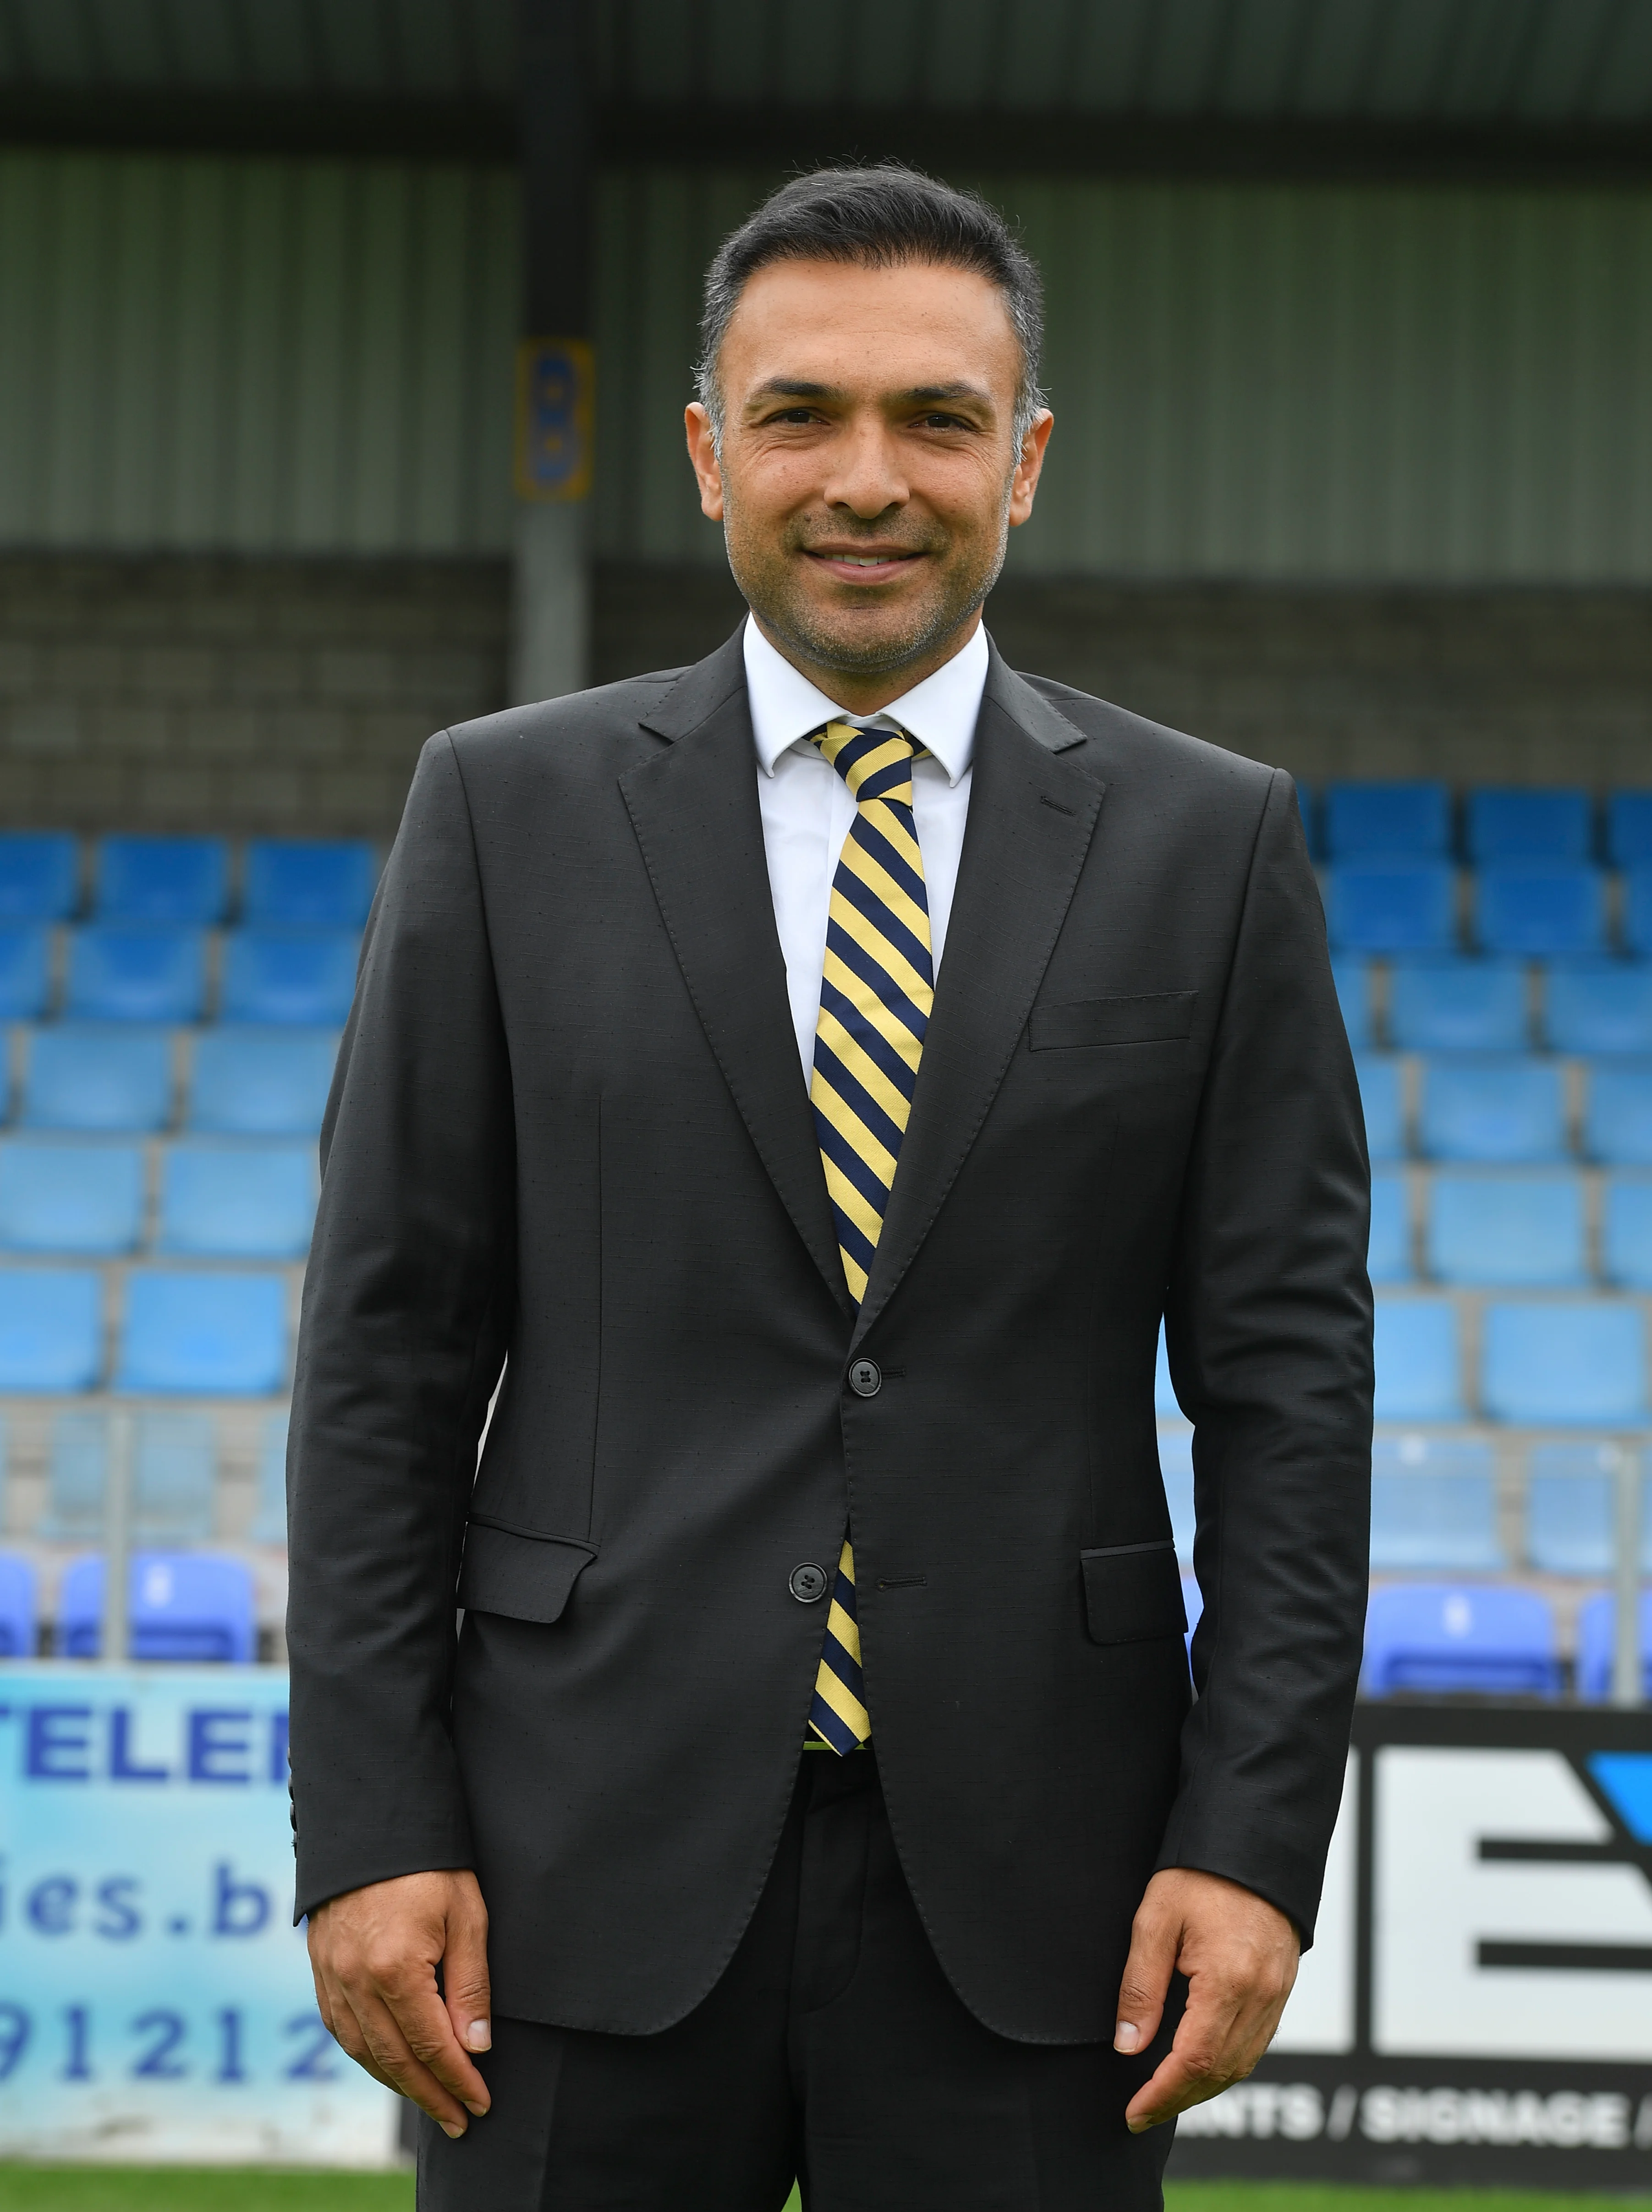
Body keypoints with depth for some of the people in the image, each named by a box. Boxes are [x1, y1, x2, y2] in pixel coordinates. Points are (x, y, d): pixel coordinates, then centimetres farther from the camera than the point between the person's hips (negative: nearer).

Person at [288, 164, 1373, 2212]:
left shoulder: (1206, 844, 4)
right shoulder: (509, 811, 4)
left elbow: (1286, 1370, 3)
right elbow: (386, 1350, 2)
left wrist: (1256, 1836, -6)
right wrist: (369, 1826, -4)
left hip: (1030, 1879, 1)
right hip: (604, 1859, 0)